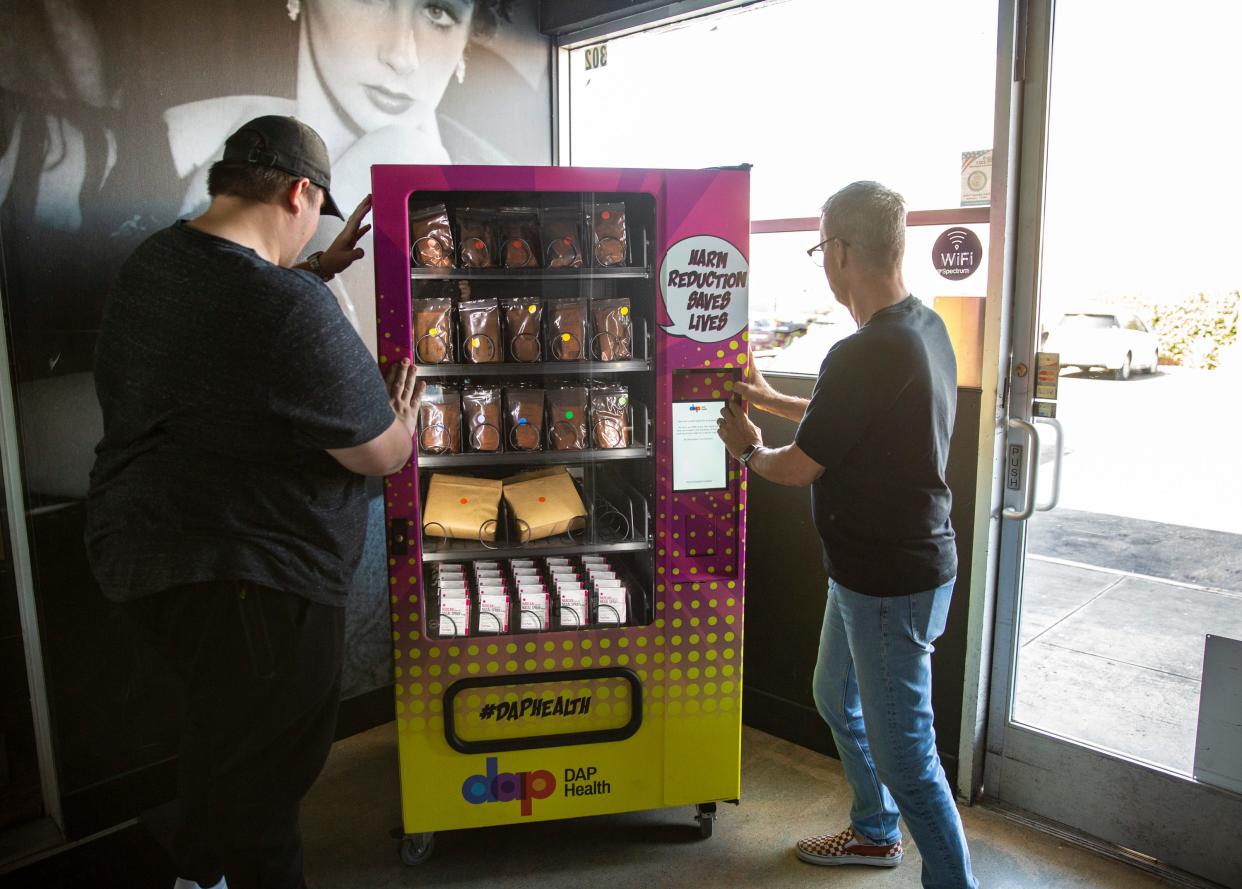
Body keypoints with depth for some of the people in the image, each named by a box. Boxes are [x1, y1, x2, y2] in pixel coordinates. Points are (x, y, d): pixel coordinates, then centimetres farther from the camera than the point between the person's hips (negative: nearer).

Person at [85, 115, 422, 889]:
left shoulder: (154, 262, 2)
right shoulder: (292, 312, -27)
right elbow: (383, 454, -19)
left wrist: (323, 266, 20)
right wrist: (403, 414, 2)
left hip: (149, 551, 10)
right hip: (245, 583, -10)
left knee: (223, 725, 30)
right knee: (267, 760, 10)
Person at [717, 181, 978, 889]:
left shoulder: (864, 355, -28)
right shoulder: (927, 326, 3)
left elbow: (798, 468, -16)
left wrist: (749, 450, 5)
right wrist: (775, 400, 24)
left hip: (893, 583, -10)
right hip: (867, 567, 11)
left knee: (904, 751, 4)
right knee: (838, 698, 27)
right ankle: (876, 832, 47)